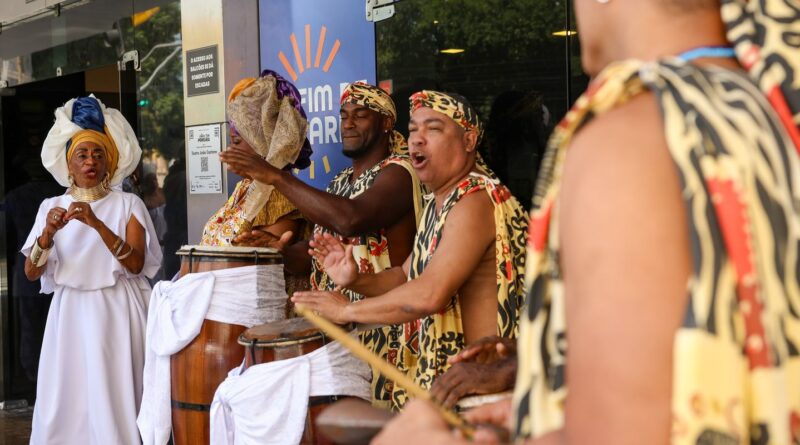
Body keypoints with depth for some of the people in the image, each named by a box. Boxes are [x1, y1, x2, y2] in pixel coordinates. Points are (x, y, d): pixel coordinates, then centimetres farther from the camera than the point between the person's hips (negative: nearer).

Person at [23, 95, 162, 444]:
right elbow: (32, 273, 3)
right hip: (70, 313, 2)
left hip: (116, 313, -2)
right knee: (66, 398, 0)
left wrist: (96, 224, -21)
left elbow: (136, 264, -11)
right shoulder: (51, 207, 8)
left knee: (114, 397, -4)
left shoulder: (128, 204, 1)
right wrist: (48, 233, -15)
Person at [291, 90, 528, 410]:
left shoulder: (476, 202, -18)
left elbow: (430, 295, -27)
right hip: (437, 373, 9)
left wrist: (348, 310, -17)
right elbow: (407, 278, 19)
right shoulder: (438, 205, 14)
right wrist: (355, 280, -1)